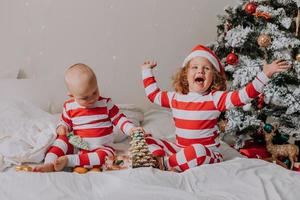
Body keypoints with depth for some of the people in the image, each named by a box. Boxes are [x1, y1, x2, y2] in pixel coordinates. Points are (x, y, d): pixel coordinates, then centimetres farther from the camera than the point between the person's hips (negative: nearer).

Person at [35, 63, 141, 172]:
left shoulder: (106, 103, -5)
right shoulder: (69, 106, 1)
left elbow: (119, 118, -1)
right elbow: (65, 122, 16)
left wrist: (131, 129, -18)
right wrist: (61, 127, -7)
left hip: (101, 148, -2)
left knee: (106, 155, -34)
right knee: (62, 138, -21)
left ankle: (68, 160, -35)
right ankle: (49, 164, -32)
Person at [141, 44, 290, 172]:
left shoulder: (215, 98, -8)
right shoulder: (175, 98, 6)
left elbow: (244, 95, -19)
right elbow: (153, 95, 22)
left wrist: (265, 74, -28)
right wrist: (147, 71, 25)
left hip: (207, 153, -5)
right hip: (180, 148, 5)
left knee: (197, 151, -39)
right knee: (149, 141, -3)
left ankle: (167, 163, -20)